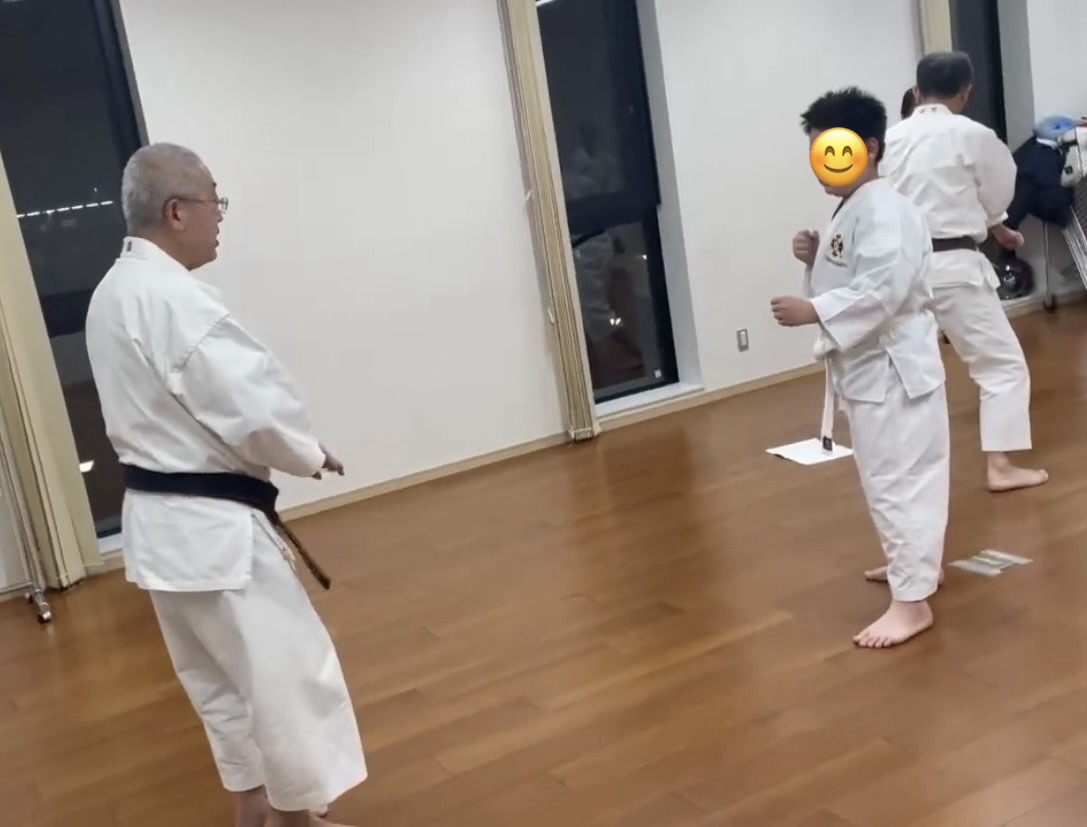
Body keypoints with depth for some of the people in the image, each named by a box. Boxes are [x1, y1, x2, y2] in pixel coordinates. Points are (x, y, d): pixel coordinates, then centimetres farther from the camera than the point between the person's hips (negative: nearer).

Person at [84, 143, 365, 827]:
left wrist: (285, 451, 10)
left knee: (223, 672, 22)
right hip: (210, 522, -10)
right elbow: (255, 405, -25)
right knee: (286, 668, 4)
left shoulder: (115, 291, 8)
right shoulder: (173, 297, -24)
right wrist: (308, 453, -5)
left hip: (159, 514, 10)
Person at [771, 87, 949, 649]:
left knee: (898, 480, -8)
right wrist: (815, 260, 1)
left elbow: (884, 289, -29)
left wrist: (812, 312, -32)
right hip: (866, 366, 11)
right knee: (885, 477, 23)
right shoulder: (851, 210, 14)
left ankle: (912, 601, -2)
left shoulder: (883, 210, -18)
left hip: (892, 367, -11)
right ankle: (913, 560, 41)